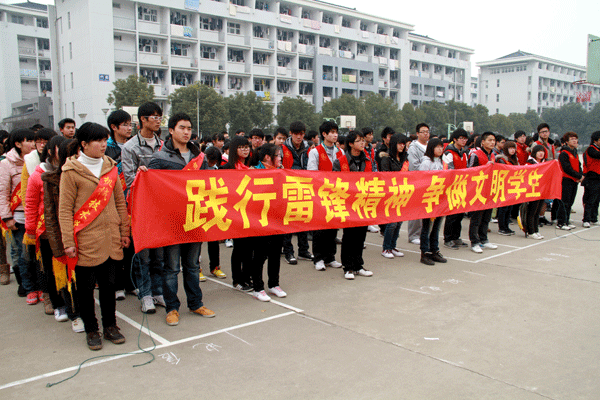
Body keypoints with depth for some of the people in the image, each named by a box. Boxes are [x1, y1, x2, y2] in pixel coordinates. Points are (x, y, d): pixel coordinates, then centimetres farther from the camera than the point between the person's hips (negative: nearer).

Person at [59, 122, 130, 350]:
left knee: (109, 284, 12)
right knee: (86, 287, 7)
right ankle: (91, 330, 21)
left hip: (110, 238, 4)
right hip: (85, 240, -4)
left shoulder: (110, 166, 9)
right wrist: (68, 241, -11)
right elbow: (64, 209, -7)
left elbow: (119, 201, 13)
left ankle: (110, 325, 26)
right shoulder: (72, 171, -5)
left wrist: (124, 231, 11)